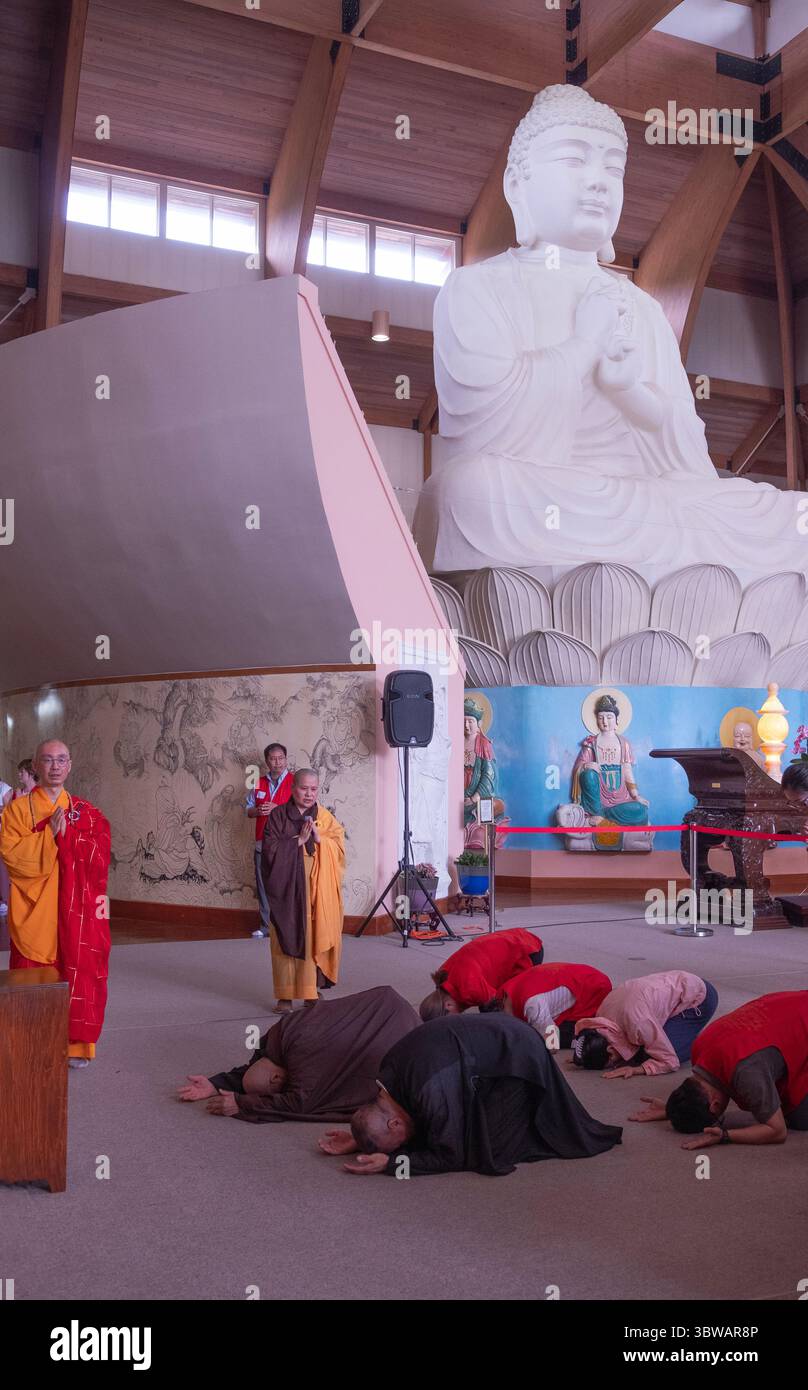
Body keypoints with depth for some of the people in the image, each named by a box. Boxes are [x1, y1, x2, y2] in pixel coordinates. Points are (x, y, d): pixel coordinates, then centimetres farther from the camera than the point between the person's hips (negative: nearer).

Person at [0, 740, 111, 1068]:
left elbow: (98, 859, -2)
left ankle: (76, 1044, 12)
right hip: (34, 913, -1)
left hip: (77, 912, 2)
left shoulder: (86, 812, 9)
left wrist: (67, 831, -14)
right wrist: (50, 832, -18)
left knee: (77, 974, 1)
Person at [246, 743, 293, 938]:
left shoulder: (294, 782, -2)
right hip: (262, 843, 5)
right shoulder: (259, 784, 15)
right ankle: (265, 926, 14)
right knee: (263, 885, 7)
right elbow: (249, 810, 18)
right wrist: (257, 811, -5)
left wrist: (276, 809, -18)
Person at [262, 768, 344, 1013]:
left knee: (314, 938, 0)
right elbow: (270, 848, -9)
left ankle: (312, 991, 10)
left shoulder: (325, 818, 8)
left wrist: (319, 838, -15)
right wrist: (299, 840, -15)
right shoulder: (278, 816, 2)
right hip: (286, 888, -1)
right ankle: (285, 995, 5)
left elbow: (340, 847, 0)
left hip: (316, 891, 2)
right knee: (287, 939, -1)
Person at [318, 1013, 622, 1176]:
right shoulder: (389, 1073, -9)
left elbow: (452, 1157, -23)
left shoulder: (431, 1091, -35)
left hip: (518, 1058, -8)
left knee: (488, 1153, -12)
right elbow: (419, 1127, 6)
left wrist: (390, 1162, -28)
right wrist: (359, 1142, -4)